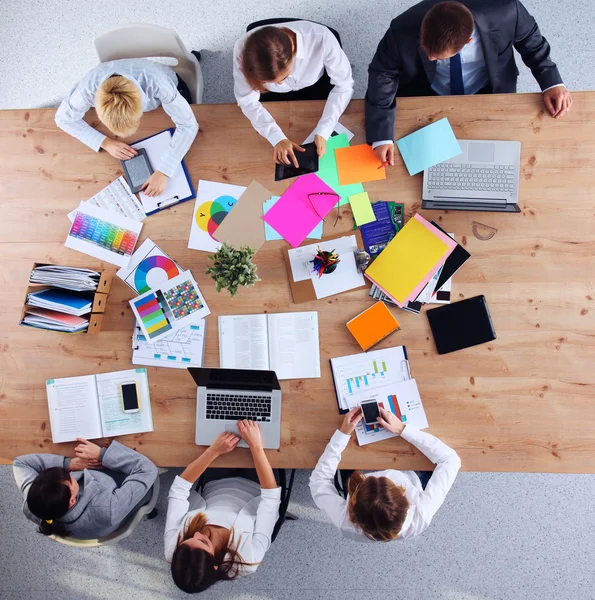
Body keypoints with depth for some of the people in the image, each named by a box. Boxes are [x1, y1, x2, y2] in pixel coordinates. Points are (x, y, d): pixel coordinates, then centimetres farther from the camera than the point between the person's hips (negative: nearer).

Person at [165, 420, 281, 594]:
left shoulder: (172, 549, -35)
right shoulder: (247, 561, -41)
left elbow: (180, 487, -25)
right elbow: (272, 496, -34)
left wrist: (213, 450, -32)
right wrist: (256, 446, -36)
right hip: (254, 492, -2)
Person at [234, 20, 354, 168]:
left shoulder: (321, 38, -39)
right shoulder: (244, 49, -36)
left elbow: (344, 85, -26)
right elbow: (247, 101, -24)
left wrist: (323, 131, -38)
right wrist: (277, 138, -38)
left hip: (316, 86, 0)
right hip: (274, 96, 1)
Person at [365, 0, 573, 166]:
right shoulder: (403, 31, -34)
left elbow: (530, 39, -9)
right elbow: (382, 75, -19)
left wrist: (552, 82, -15)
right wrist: (381, 136, -26)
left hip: (488, 94, 1)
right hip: (427, 101, 0)